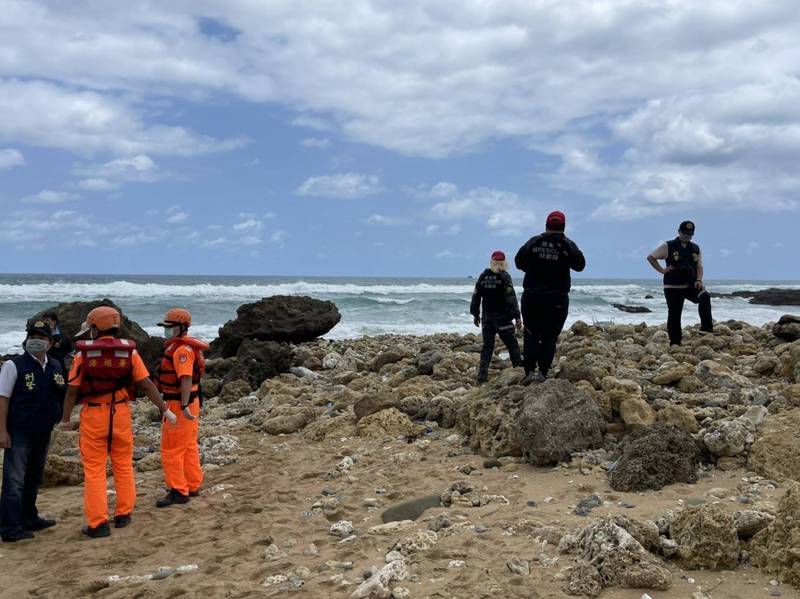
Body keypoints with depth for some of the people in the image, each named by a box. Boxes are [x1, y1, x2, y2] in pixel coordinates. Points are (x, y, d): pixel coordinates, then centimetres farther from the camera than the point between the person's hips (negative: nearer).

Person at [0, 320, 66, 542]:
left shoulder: (55, 367, 8)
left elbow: (63, 395, 18)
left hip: (43, 432, 6)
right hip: (19, 434, -6)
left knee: (34, 478, 17)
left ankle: (29, 519, 30)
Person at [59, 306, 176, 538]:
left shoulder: (84, 353, -6)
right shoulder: (129, 351, -2)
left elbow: (72, 390, -4)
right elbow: (146, 384, -5)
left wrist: (65, 418, 8)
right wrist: (165, 409, 1)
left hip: (93, 415, -2)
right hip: (121, 414, 2)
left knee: (94, 469, 4)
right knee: (123, 465, 16)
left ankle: (98, 523, 4)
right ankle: (123, 514, 22)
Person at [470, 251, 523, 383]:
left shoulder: (483, 276, 6)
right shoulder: (504, 277, -9)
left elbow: (476, 296, 11)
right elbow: (511, 299, -13)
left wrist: (476, 314, 20)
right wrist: (517, 317, -12)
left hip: (487, 317, 5)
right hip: (502, 317, -5)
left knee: (487, 345, 10)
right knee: (512, 344, 3)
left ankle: (482, 374, 6)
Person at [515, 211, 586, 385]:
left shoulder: (534, 242, -3)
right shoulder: (568, 245, -7)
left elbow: (519, 262, 5)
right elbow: (580, 265, 4)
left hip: (532, 297, 1)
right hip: (557, 299, -1)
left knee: (531, 335, 9)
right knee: (549, 337, 8)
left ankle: (530, 371, 0)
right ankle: (543, 372, 4)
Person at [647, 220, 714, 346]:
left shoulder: (695, 249, 11)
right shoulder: (668, 246, -1)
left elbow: (699, 267, 9)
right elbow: (650, 257, 1)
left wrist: (699, 280, -9)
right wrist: (662, 270, -6)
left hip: (690, 286, 2)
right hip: (673, 288, -2)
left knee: (705, 297, -28)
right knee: (674, 316, 1)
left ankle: (707, 328, -24)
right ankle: (675, 343, 12)